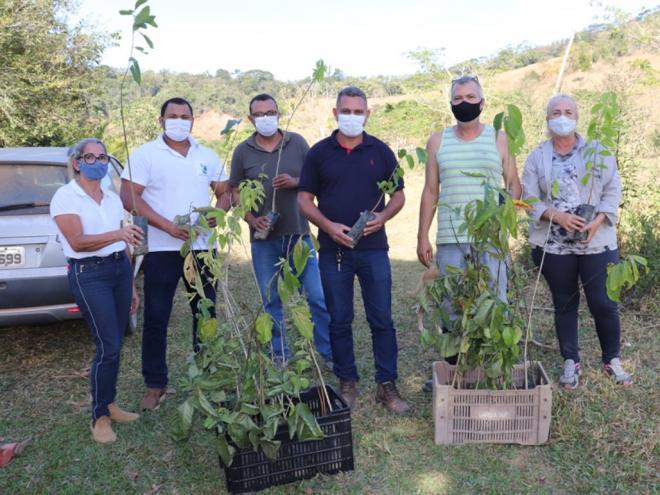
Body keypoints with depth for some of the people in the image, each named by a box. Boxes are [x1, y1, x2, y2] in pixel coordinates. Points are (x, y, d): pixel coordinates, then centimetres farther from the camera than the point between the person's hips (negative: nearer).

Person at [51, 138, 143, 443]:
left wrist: (131, 285, 19)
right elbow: (78, 242, -17)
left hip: (120, 269, 6)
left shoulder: (112, 198, 13)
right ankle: (99, 417, 8)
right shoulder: (66, 196, -6)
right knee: (108, 347, -8)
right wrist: (117, 234, -33)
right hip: (89, 275, -6)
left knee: (114, 344, 10)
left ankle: (109, 405, 26)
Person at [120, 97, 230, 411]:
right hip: (162, 250, -3)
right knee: (156, 319, 2)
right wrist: (168, 226, -18)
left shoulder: (207, 156, 10)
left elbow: (225, 192, 14)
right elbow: (129, 198, -9)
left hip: (202, 247, 4)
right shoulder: (144, 154, -2)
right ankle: (155, 385, 15)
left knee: (206, 314, 12)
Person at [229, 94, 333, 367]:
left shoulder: (297, 142, 3)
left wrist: (295, 181, -14)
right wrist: (252, 220, -11)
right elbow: (235, 193, 5)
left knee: (318, 297, 0)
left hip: (298, 233, 0)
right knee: (271, 301, 8)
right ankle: (279, 357, 21)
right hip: (264, 237, 1)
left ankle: (329, 354, 13)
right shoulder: (243, 151, 4)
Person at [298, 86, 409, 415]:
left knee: (381, 319, 2)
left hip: (373, 248, 0)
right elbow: (305, 199, 3)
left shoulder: (380, 151, 6)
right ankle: (347, 383, 22)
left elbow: (398, 195, 9)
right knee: (339, 321, 8)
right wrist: (328, 225, -12)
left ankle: (387, 386, 13)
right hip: (333, 249, 0)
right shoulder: (319, 152, 4)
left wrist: (382, 217, -11)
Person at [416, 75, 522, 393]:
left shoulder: (499, 139, 6)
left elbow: (514, 185, 8)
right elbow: (430, 191, 9)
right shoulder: (438, 141, 9)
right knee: (450, 307, 8)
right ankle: (451, 371, 22)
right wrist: (422, 237, 5)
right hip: (449, 240, 1)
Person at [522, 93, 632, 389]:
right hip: (554, 244, 1)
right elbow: (529, 198, -2)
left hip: (597, 242, 0)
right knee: (564, 303, 9)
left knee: (603, 303, -1)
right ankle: (571, 363, 22)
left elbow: (613, 190, 1)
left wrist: (598, 221, -14)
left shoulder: (597, 151, 6)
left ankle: (612, 360, 20)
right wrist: (557, 216, -18)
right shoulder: (537, 157, 5)